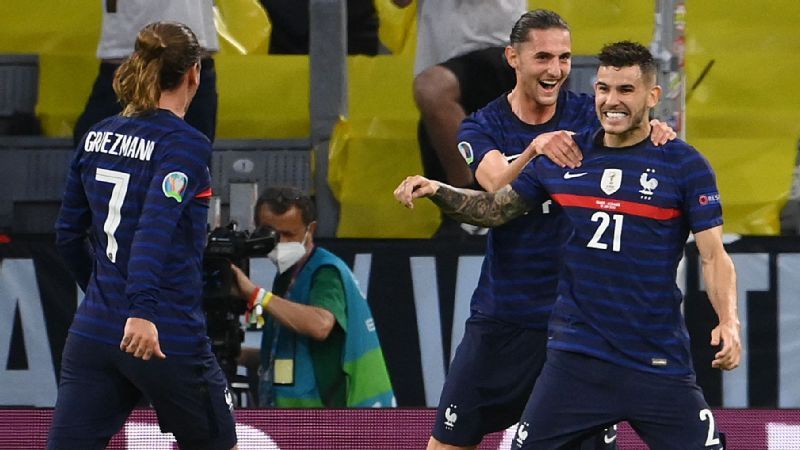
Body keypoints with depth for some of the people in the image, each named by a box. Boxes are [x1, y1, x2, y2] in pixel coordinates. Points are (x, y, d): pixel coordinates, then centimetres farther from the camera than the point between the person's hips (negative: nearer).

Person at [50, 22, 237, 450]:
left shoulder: (97, 137, 9)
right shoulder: (186, 145, -10)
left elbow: (68, 234, 16)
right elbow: (155, 228, -25)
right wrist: (143, 310, -35)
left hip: (91, 334, 5)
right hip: (167, 341, -5)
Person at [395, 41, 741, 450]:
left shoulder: (685, 165, -3)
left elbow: (713, 255, -6)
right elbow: (496, 208, 18)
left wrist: (728, 321, -22)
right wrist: (437, 191, 1)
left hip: (658, 363, -3)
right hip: (575, 355, 3)